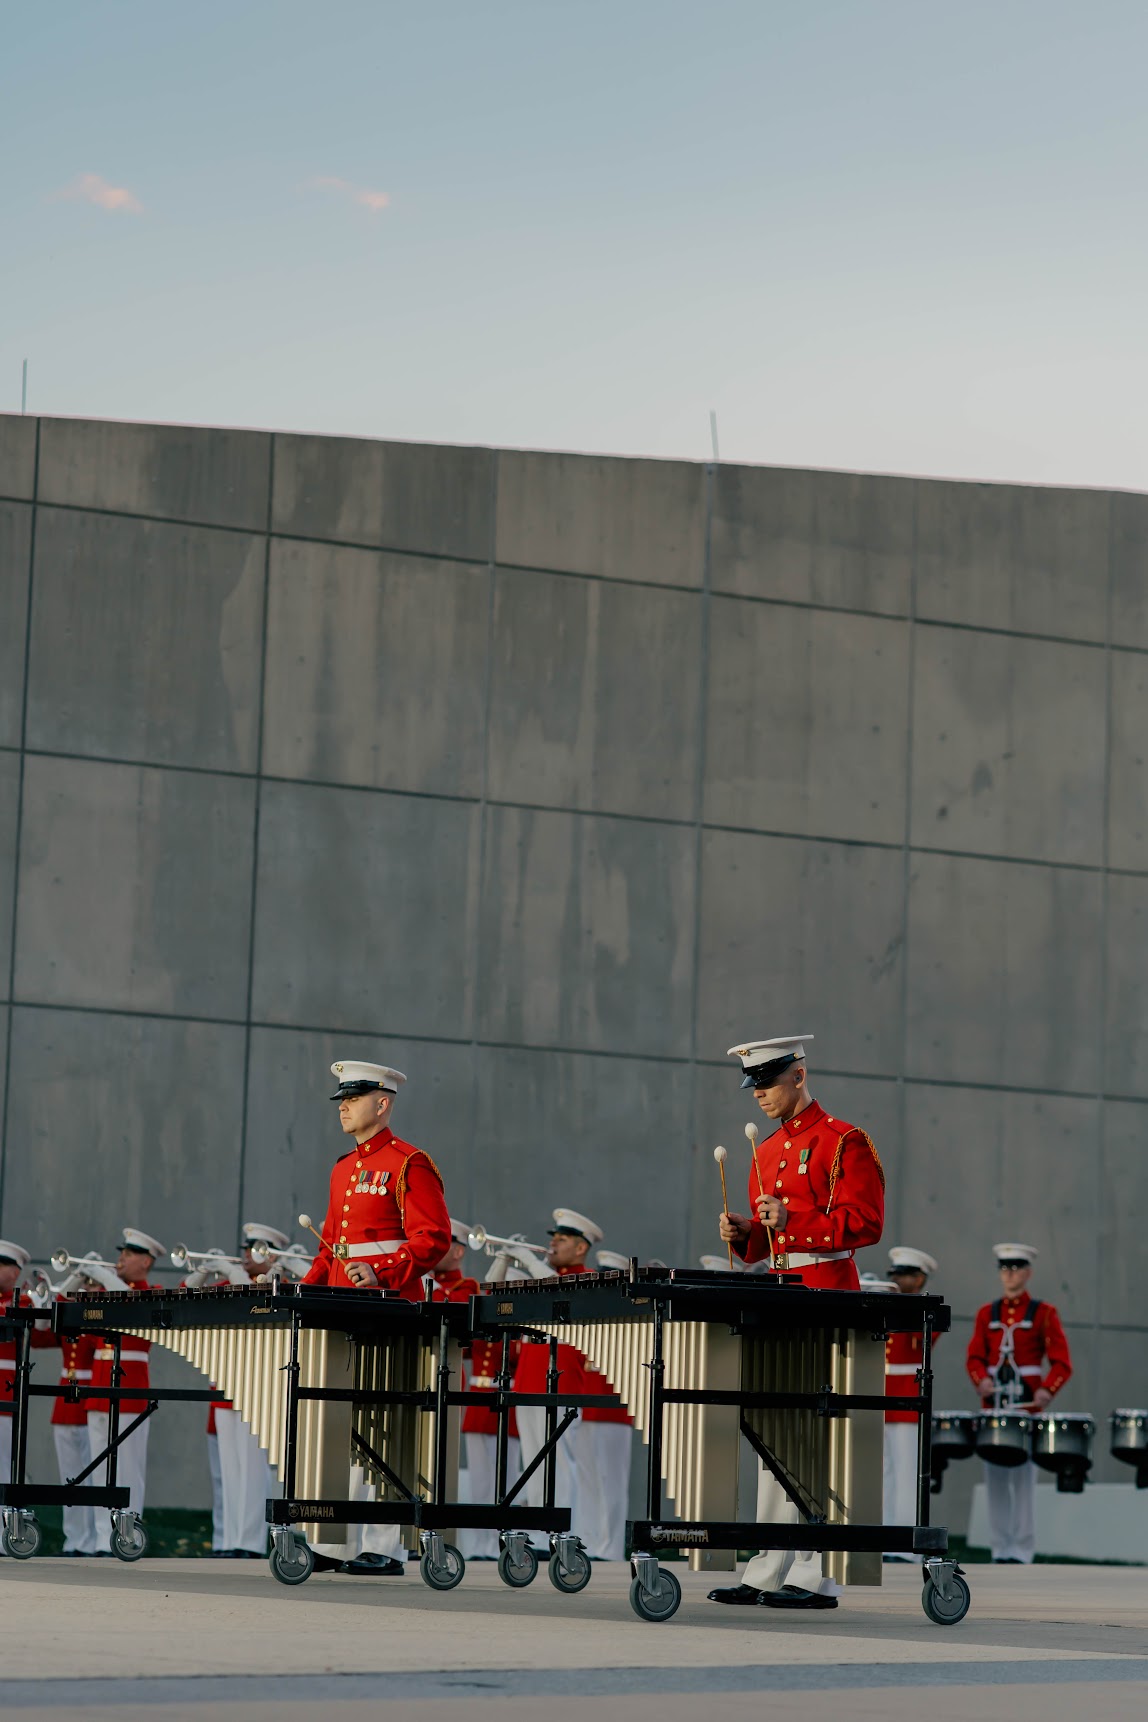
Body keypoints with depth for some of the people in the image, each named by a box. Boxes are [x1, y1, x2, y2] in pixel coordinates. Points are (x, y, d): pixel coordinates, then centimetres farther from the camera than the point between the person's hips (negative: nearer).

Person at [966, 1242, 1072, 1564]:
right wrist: (981, 1380, -13)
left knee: (1023, 1479, -6)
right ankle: (1000, 1552, 8)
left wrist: (1047, 1391, -20)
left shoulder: (1044, 1313, 2)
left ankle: (1021, 1553, -3)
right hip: (993, 1406, 4)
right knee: (995, 1478, 3)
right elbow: (975, 1357, 8)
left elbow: (1061, 1363, -2)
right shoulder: (987, 1314, 13)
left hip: (1028, 1407, -4)